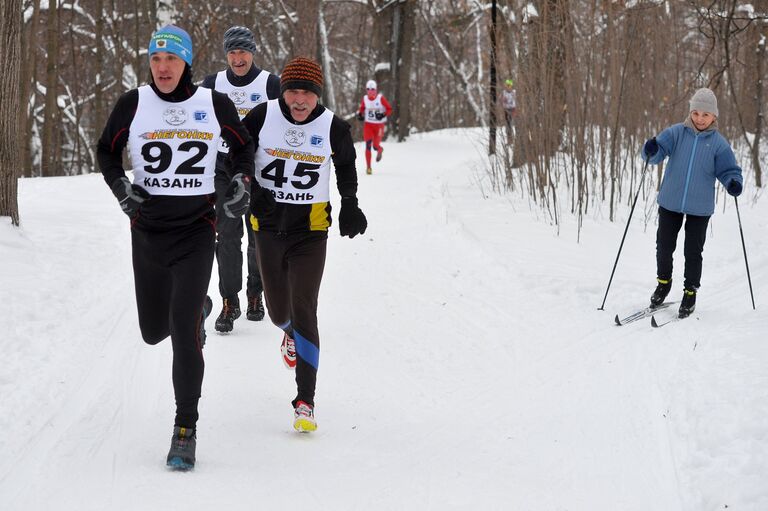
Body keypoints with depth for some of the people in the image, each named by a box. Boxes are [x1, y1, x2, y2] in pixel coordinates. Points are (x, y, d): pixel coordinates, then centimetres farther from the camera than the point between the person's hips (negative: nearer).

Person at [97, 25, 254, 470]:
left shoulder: (215, 104, -3)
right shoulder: (133, 104, -3)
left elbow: (243, 145, 14)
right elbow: (107, 151, 10)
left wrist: (243, 181, -3)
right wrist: (121, 185, -9)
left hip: (196, 231, -2)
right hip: (147, 232, 2)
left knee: (184, 330, -15)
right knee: (153, 332, 13)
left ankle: (186, 429, -7)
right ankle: (199, 307, 49)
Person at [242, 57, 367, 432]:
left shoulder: (333, 128, -7)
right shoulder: (262, 117, -9)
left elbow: (346, 165, 14)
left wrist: (350, 206, 17)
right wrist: (251, 190, -9)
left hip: (311, 229, -1)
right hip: (268, 226, 2)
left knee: (304, 310, -11)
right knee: (279, 311, 8)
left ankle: (305, 401, -9)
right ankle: (291, 334, 49)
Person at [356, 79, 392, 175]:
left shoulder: (381, 98, -11)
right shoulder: (365, 99, -1)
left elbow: (389, 109, -6)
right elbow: (362, 108, 16)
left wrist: (383, 115, -23)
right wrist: (360, 114, -4)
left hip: (379, 125, -2)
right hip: (368, 124, 2)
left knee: (376, 146, -4)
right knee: (368, 144, -11)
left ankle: (380, 150, 38)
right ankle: (368, 167, -3)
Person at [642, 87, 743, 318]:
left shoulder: (718, 143, -4)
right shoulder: (676, 133, -3)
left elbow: (727, 169, -1)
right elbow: (658, 151, -12)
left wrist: (734, 183, -23)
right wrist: (651, 150, -36)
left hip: (700, 208, -1)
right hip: (670, 202, 1)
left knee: (693, 252, 3)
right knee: (664, 246, 11)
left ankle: (690, 292, 19)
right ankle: (663, 283, 34)